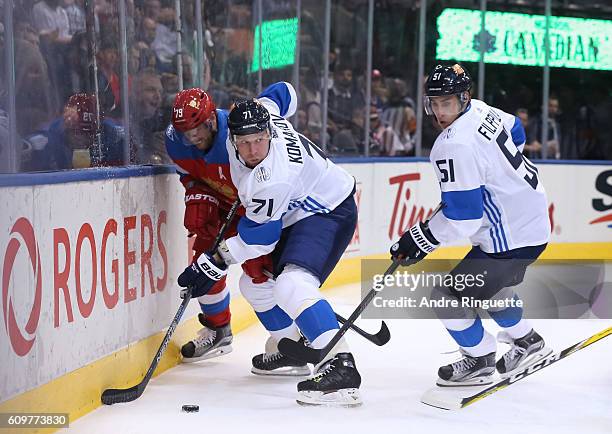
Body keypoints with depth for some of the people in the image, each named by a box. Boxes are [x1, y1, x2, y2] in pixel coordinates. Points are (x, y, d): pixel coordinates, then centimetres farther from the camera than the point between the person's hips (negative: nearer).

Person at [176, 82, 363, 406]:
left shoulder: (273, 179, -34)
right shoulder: (259, 111, -13)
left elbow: (258, 238, -24)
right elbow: (283, 92, 9)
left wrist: (214, 264, -17)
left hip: (329, 214, -11)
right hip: (293, 212, 11)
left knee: (291, 285, -32)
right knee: (256, 284, 15)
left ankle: (340, 365, -41)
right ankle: (293, 347, 32)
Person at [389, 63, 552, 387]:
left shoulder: (456, 146, -26)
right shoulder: (480, 109, 2)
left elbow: (461, 218, -26)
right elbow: (516, 132, 24)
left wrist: (418, 242, -16)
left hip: (511, 237, -10)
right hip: (533, 218, 10)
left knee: (448, 295, -3)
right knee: (489, 282, 32)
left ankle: (480, 360, 17)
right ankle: (527, 342, 46)